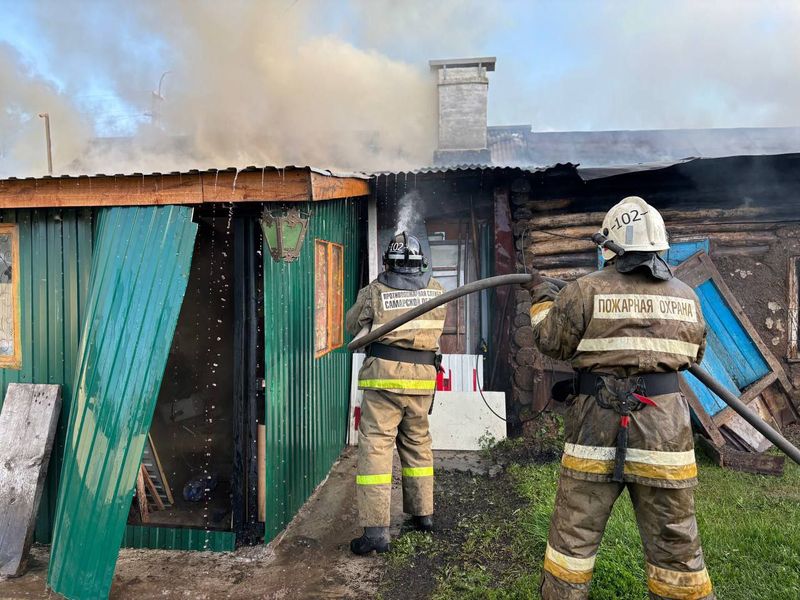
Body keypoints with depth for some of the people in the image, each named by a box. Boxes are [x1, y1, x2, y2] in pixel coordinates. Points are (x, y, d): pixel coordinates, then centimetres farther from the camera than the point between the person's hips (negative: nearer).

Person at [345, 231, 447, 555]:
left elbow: (352, 324, 10)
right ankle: (423, 512, 30)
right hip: (423, 378, 4)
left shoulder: (375, 291, -4)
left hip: (385, 375, -4)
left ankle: (376, 530, -4)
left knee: (375, 447, -2)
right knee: (418, 444, 19)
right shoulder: (436, 289, 5)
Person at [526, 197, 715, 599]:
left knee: (574, 533, 12)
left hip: (597, 427, -2)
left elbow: (551, 343, 2)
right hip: (664, 429, 3)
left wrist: (541, 298, 17)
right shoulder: (687, 298, 4)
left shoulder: (587, 291, -8)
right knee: (675, 540, 15)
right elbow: (694, 356, 18)